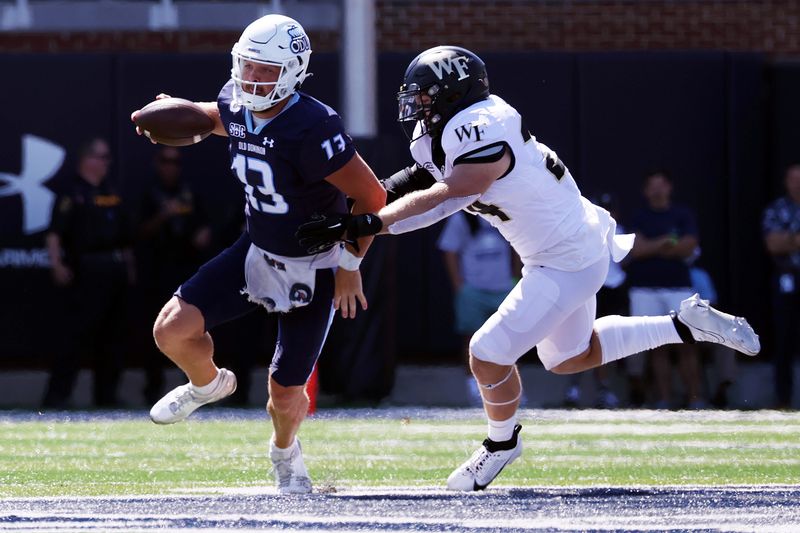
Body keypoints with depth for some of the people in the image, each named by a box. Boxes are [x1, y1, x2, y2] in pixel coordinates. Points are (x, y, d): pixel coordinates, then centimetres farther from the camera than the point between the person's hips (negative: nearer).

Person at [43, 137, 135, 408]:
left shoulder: (112, 192, 17)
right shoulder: (73, 193, -7)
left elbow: (125, 234, 24)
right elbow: (54, 233, -16)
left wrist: (129, 265, 20)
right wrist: (57, 264, -26)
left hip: (115, 271, 8)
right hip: (87, 271, -8)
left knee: (113, 337, 9)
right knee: (78, 333, -11)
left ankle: (106, 393, 17)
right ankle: (57, 393, -9)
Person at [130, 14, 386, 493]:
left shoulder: (312, 129, -31)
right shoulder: (237, 105, -8)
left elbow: (372, 197, -24)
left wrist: (349, 265, -18)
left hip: (313, 270, -6)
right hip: (258, 251, 6)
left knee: (285, 397, 2)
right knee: (172, 330, -10)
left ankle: (285, 452, 39)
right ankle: (208, 384, 25)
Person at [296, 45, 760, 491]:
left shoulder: (486, 143, -30)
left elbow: (439, 200, -37)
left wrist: (367, 224, -44)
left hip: (569, 263, -10)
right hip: (567, 249, 10)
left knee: (489, 356, -9)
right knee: (571, 357, 25)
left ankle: (503, 443, 18)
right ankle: (687, 324, 30)